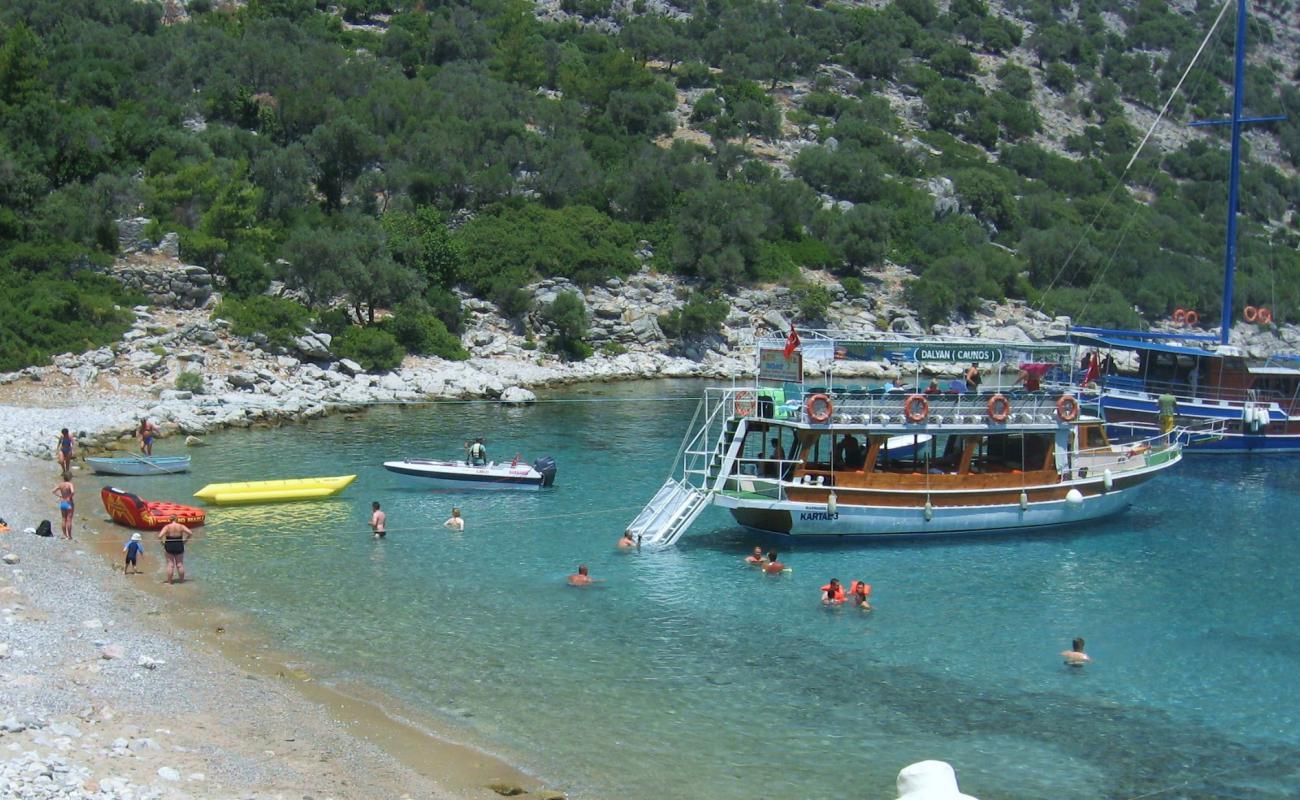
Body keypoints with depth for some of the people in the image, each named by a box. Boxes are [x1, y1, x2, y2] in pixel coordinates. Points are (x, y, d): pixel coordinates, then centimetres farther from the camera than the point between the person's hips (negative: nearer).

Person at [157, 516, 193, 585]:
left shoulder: (167, 527, -9)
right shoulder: (181, 526, -4)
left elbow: (160, 536, -19)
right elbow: (190, 533, -8)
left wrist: (163, 544, -5)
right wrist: (185, 541, 2)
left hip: (169, 546, -2)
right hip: (179, 546, 2)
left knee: (170, 565, 3)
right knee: (180, 564, 11)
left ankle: (169, 581, 5)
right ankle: (182, 580, 17)